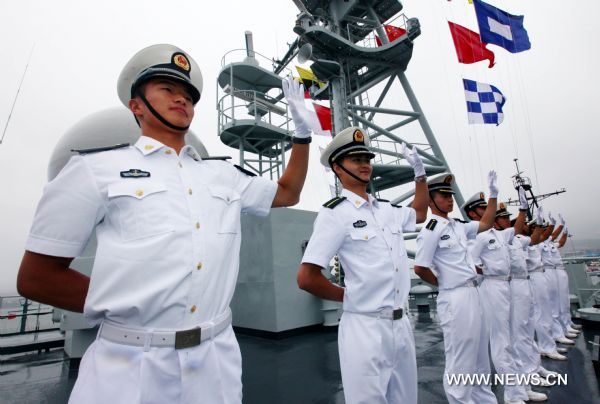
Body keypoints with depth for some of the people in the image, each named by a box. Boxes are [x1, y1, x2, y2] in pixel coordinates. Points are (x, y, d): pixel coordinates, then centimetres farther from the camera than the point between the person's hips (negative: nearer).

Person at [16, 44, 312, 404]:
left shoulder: (224, 175, 8)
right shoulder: (97, 170, -3)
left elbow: (288, 193, 19)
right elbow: (36, 278, -1)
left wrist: (302, 131, 12)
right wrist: (126, 305, -6)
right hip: (129, 365, -4)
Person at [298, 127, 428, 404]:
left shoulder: (387, 210, 8)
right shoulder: (335, 213, -14)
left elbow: (419, 214, 31)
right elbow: (306, 279, -18)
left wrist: (420, 172, 20)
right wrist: (350, 296, -5)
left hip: (401, 324, 8)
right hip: (365, 328, -7)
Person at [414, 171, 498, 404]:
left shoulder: (458, 226, 10)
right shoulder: (431, 231, -16)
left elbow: (485, 224, 22)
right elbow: (419, 269, -18)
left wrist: (493, 194, 13)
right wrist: (443, 284, -3)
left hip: (473, 294, 9)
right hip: (455, 299, -9)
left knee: (480, 357, 23)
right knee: (460, 363, 3)